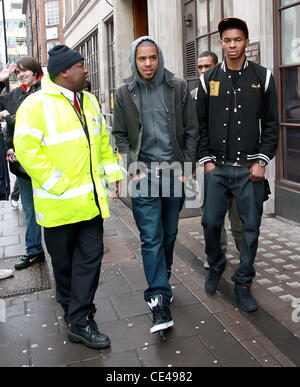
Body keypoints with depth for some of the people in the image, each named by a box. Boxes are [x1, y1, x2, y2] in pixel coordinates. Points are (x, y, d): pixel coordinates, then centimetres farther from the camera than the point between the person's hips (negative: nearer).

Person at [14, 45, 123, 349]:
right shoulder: (36, 104, -11)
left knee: (90, 257, 5)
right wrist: (58, 184, -19)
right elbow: (26, 149, -18)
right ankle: (70, 305, 36)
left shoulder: (89, 101, 12)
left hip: (91, 201, 6)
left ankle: (80, 320, 16)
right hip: (58, 203, -5)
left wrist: (113, 172, 12)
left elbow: (103, 141, 19)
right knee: (63, 261, 12)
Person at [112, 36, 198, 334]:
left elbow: (191, 130, 6)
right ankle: (159, 300, -1)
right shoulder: (125, 93, 3)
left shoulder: (178, 87, 2)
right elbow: (120, 134, 9)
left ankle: (161, 283, 33)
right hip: (143, 174, -1)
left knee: (169, 234, 12)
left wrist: (185, 168, -1)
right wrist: (133, 168, -3)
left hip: (174, 172, 2)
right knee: (151, 238, -6)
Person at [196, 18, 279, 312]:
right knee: (211, 222, 4)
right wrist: (206, 159, 0)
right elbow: (201, 124, 8)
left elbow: (271, 124, 3)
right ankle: (215, 267, 31)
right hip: (216, 167, 1)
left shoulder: (262, 77, 4)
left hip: (250, 168, 0)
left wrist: (262, 161, -5)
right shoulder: (208, 79, 7)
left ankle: (243, 283, 21)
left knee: (250, 227, 4)